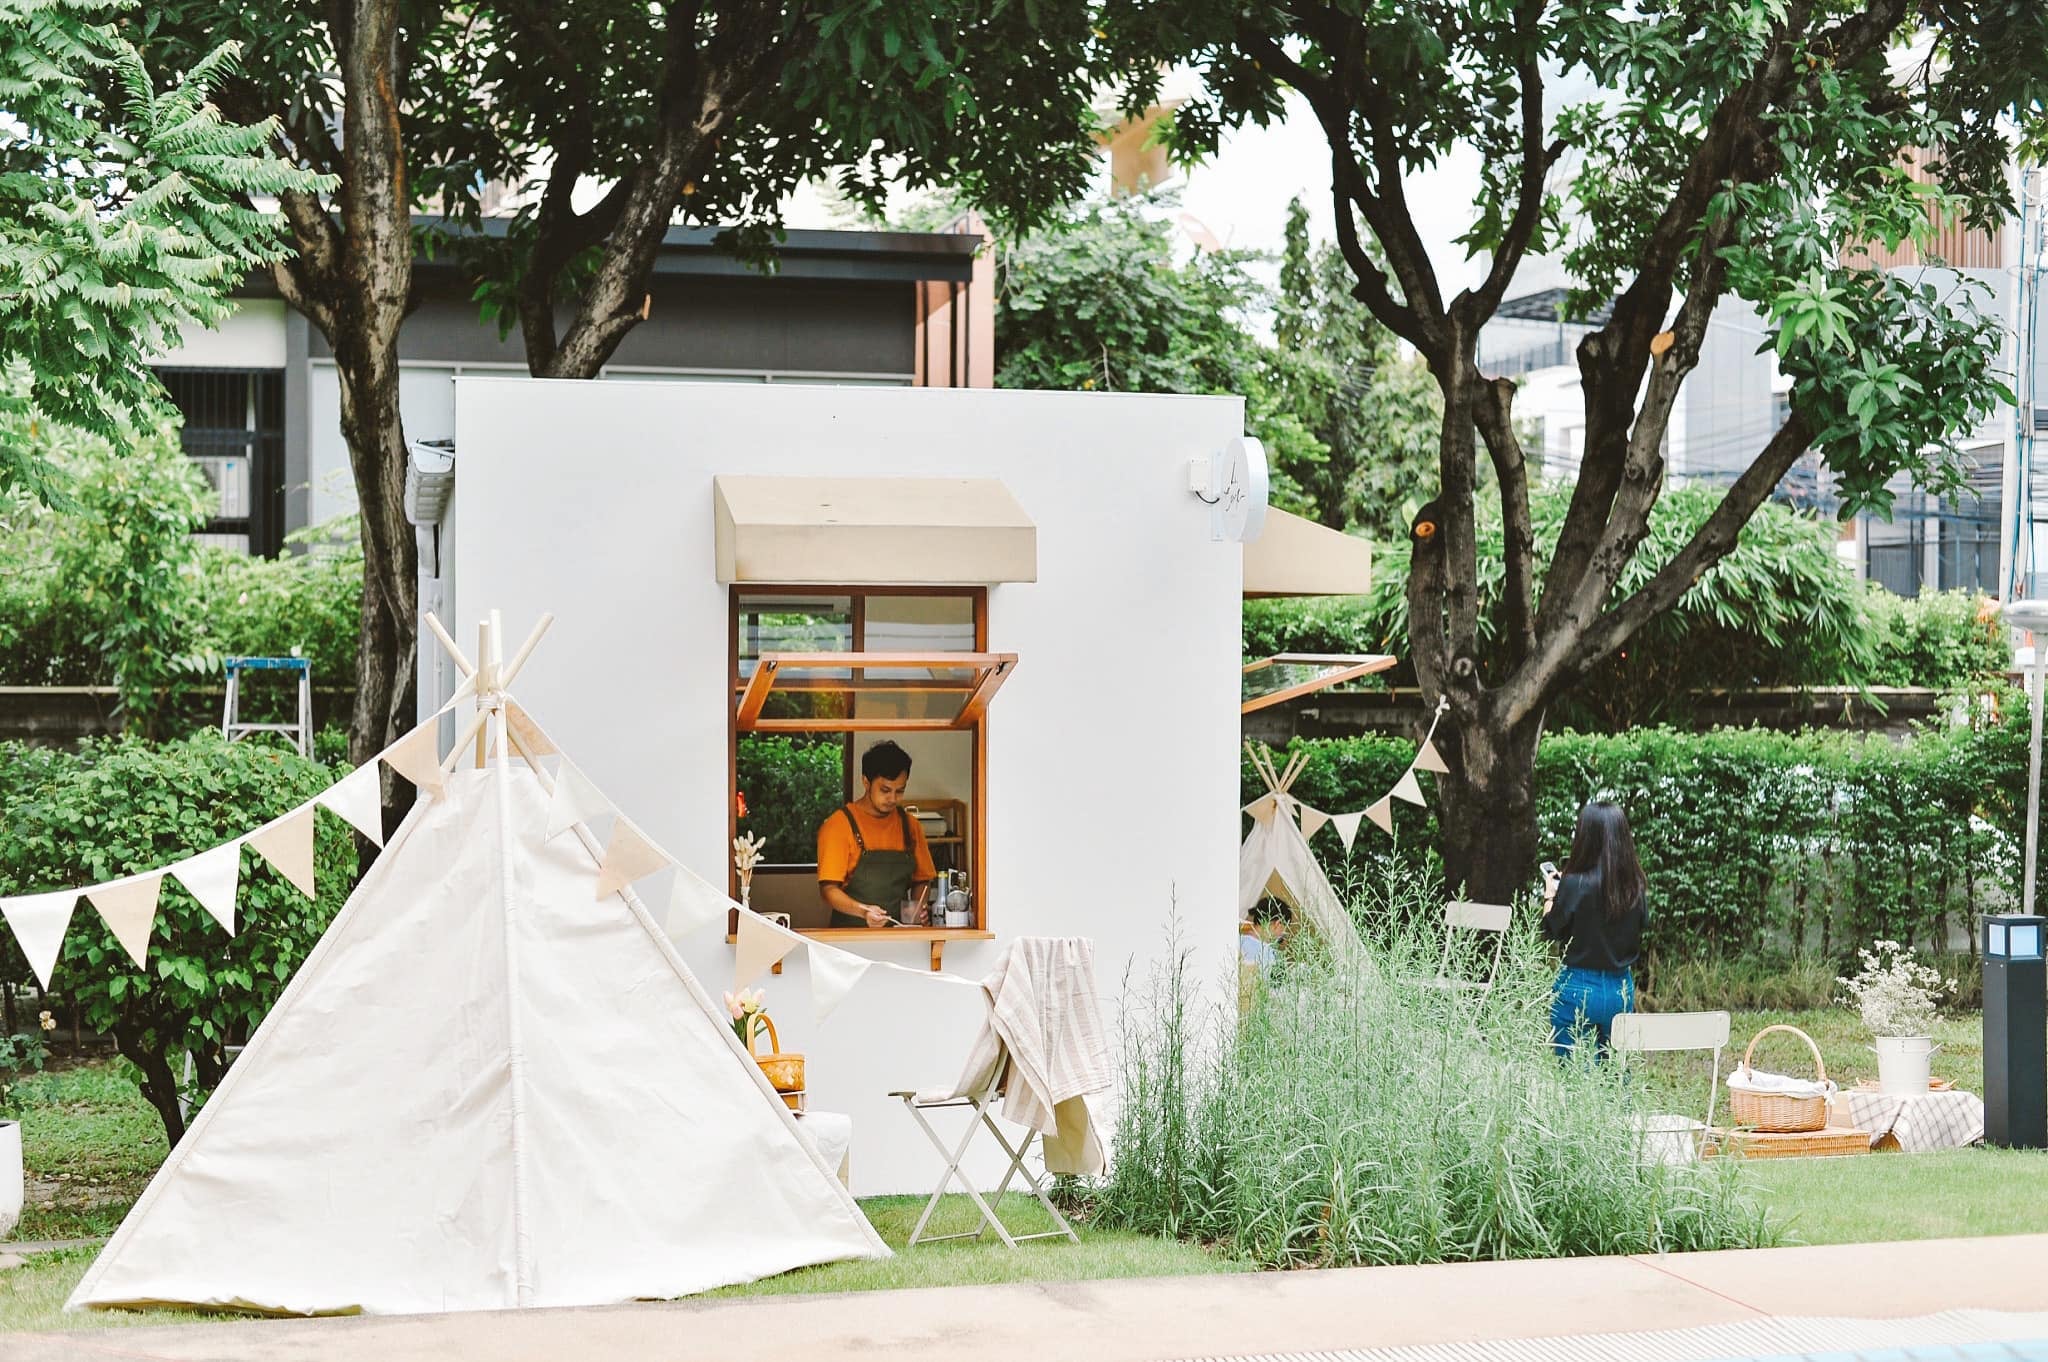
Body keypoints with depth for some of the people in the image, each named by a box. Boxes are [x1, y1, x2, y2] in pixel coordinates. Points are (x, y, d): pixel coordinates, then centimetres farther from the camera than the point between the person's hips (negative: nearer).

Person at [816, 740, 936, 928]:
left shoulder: (909, 825, 14)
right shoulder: (839, 824, -1)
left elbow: (921, 880, 23)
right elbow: (828, 890, -6)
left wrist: (917, 908, 2)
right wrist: (863, 911, -22)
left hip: (898, 933, 4)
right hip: (850, 934, -4)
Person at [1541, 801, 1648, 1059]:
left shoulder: (1575, 884, -15)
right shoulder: (1636, 887, -1)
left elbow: (1552, 930, -4)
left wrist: (1550, 896, 14)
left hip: (1578, 988, -5)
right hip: (1622, 988, 5)